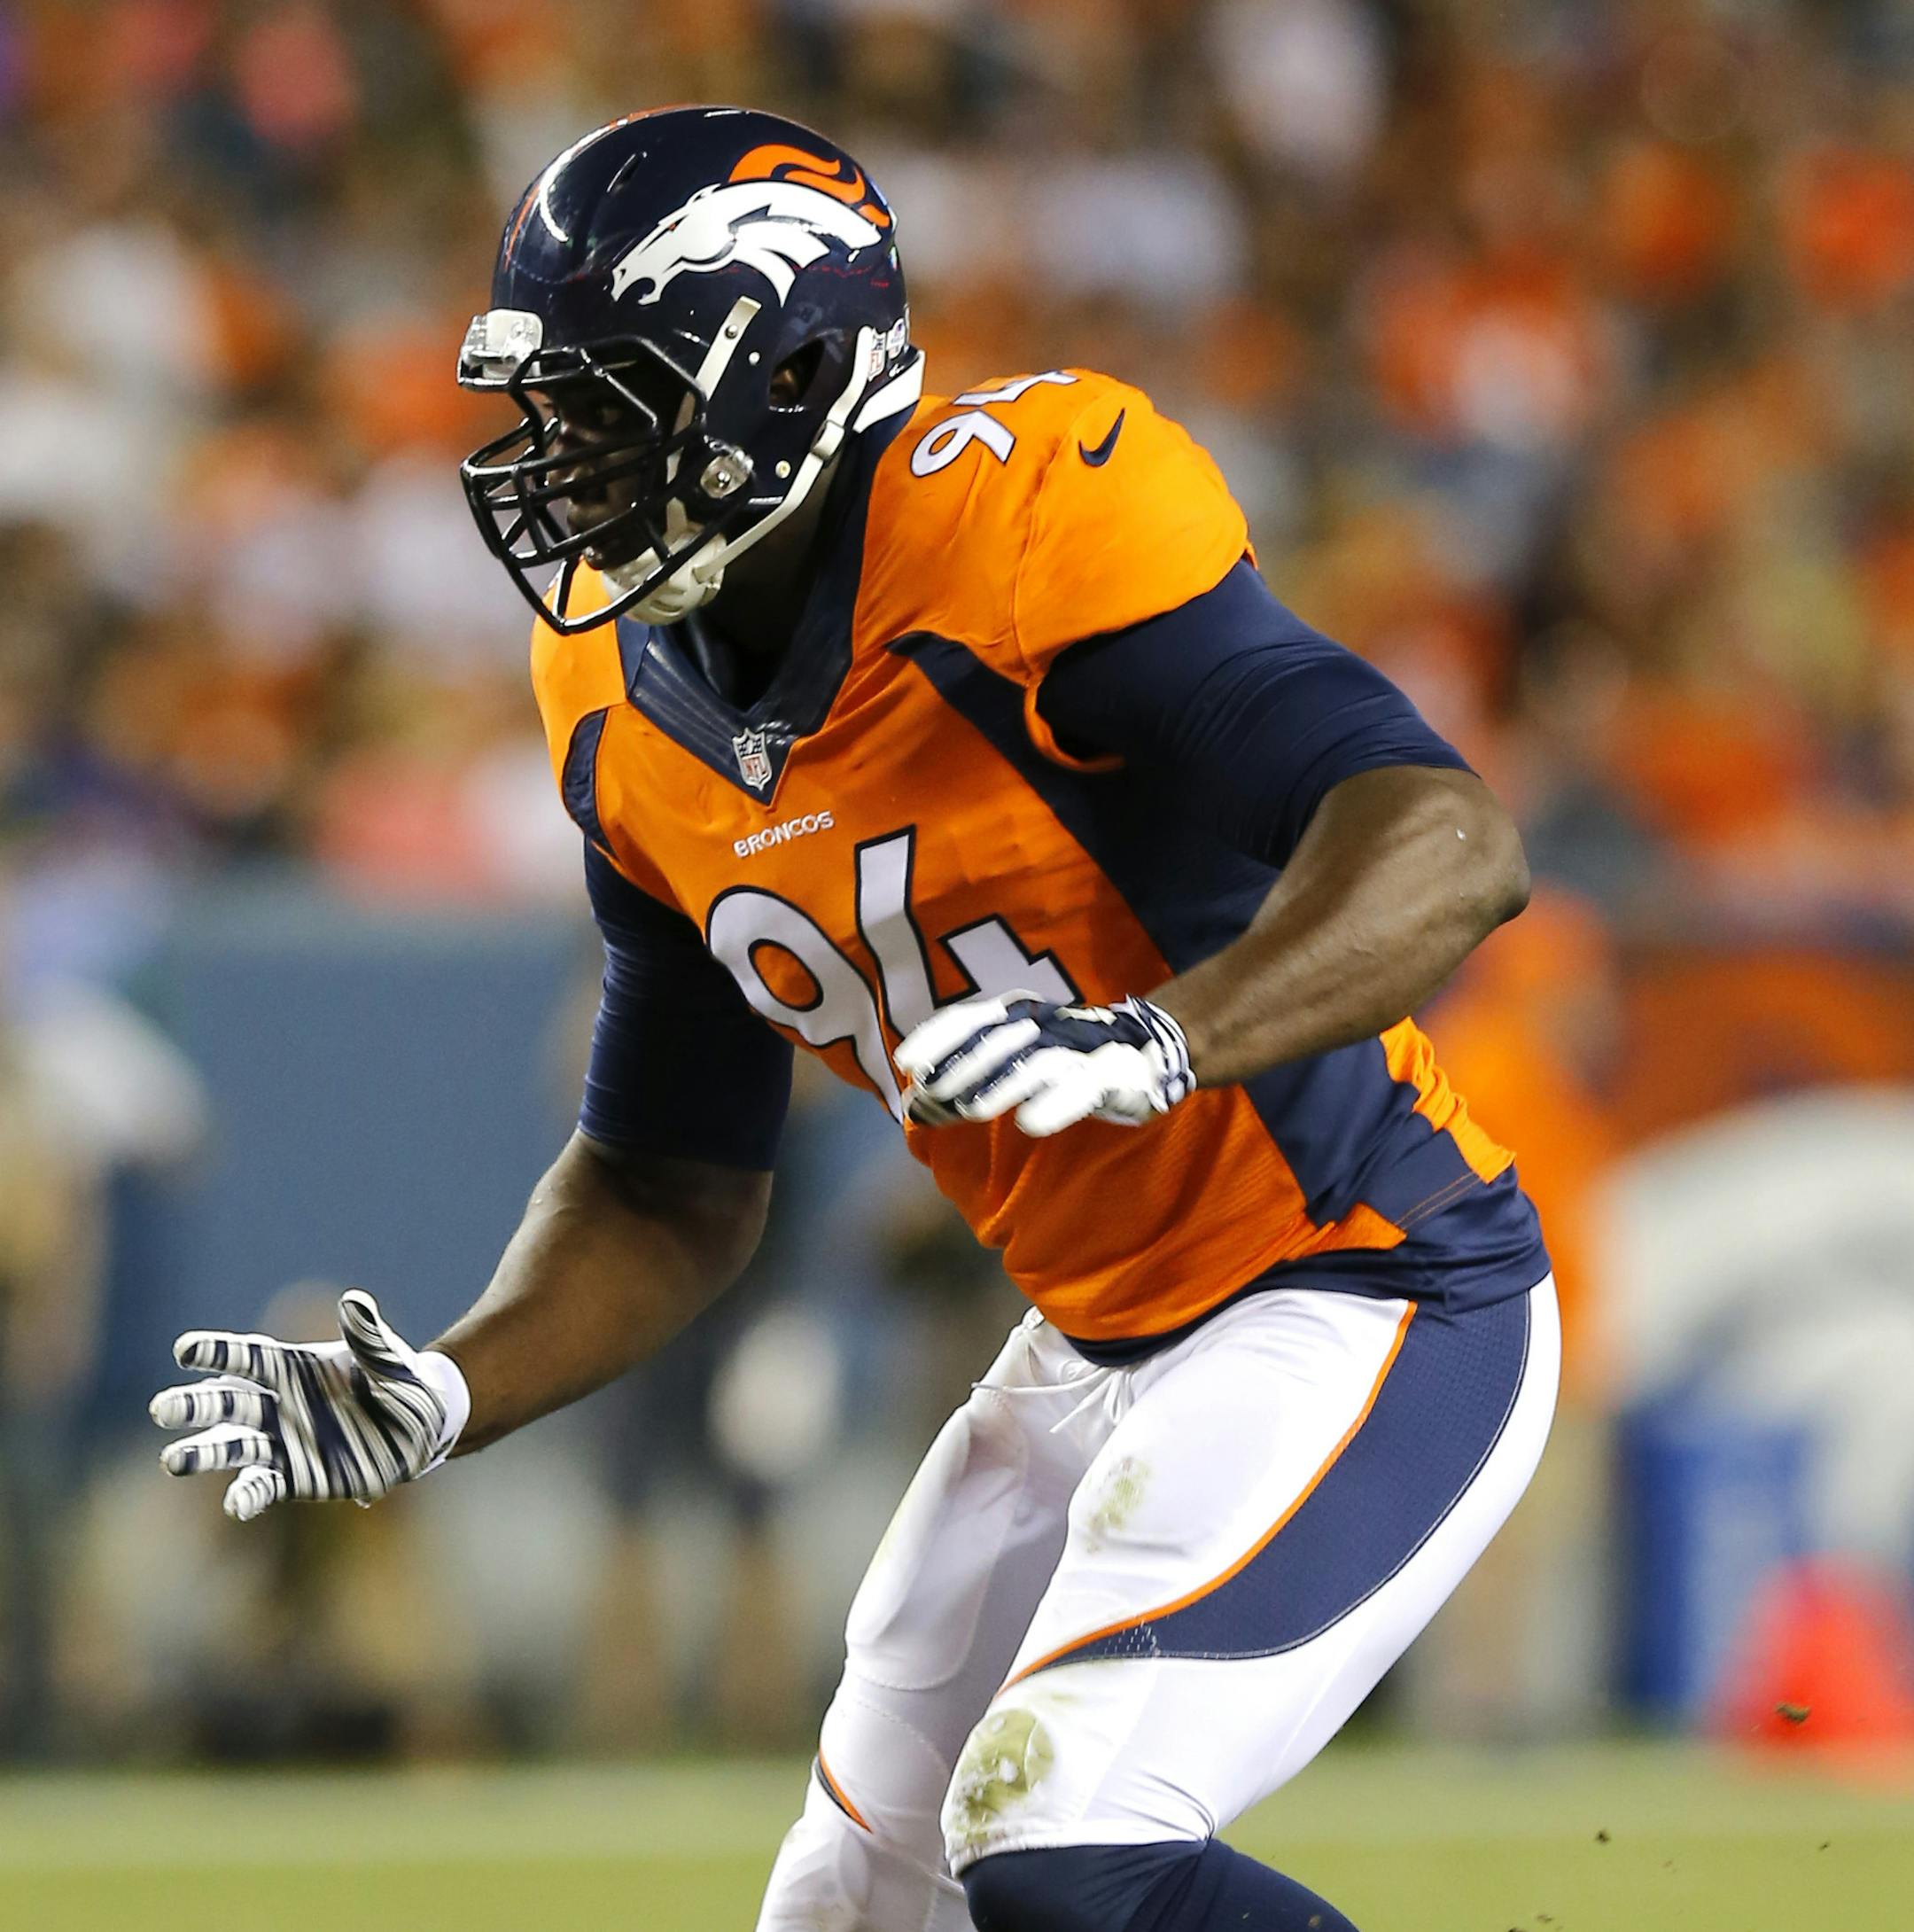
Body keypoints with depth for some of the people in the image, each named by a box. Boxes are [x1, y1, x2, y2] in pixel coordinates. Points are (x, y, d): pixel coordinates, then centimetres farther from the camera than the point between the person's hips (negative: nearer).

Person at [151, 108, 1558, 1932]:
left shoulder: (1016, 544, -23)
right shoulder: (639, 722, 2)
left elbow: (1447, 843, -33)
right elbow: (670, 1187, 12)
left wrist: (1147, 1046, -47)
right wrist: (439, 1401, -5)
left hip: (1367, 1303, -9)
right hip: (1093, 1351, 9)